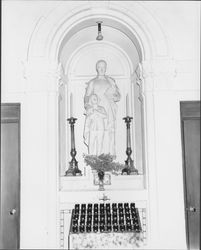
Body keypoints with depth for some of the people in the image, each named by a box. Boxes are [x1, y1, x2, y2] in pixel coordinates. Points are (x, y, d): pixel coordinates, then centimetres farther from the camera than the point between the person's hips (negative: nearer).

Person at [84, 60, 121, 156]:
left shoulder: (111, 81, 18)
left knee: (110, 132, -10)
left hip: (109, 110, 1)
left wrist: (113, 97, -8)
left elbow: (118, 96, 14)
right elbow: (87, 96, 7)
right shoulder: (92, 82, 16)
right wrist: (87, 104, -13)